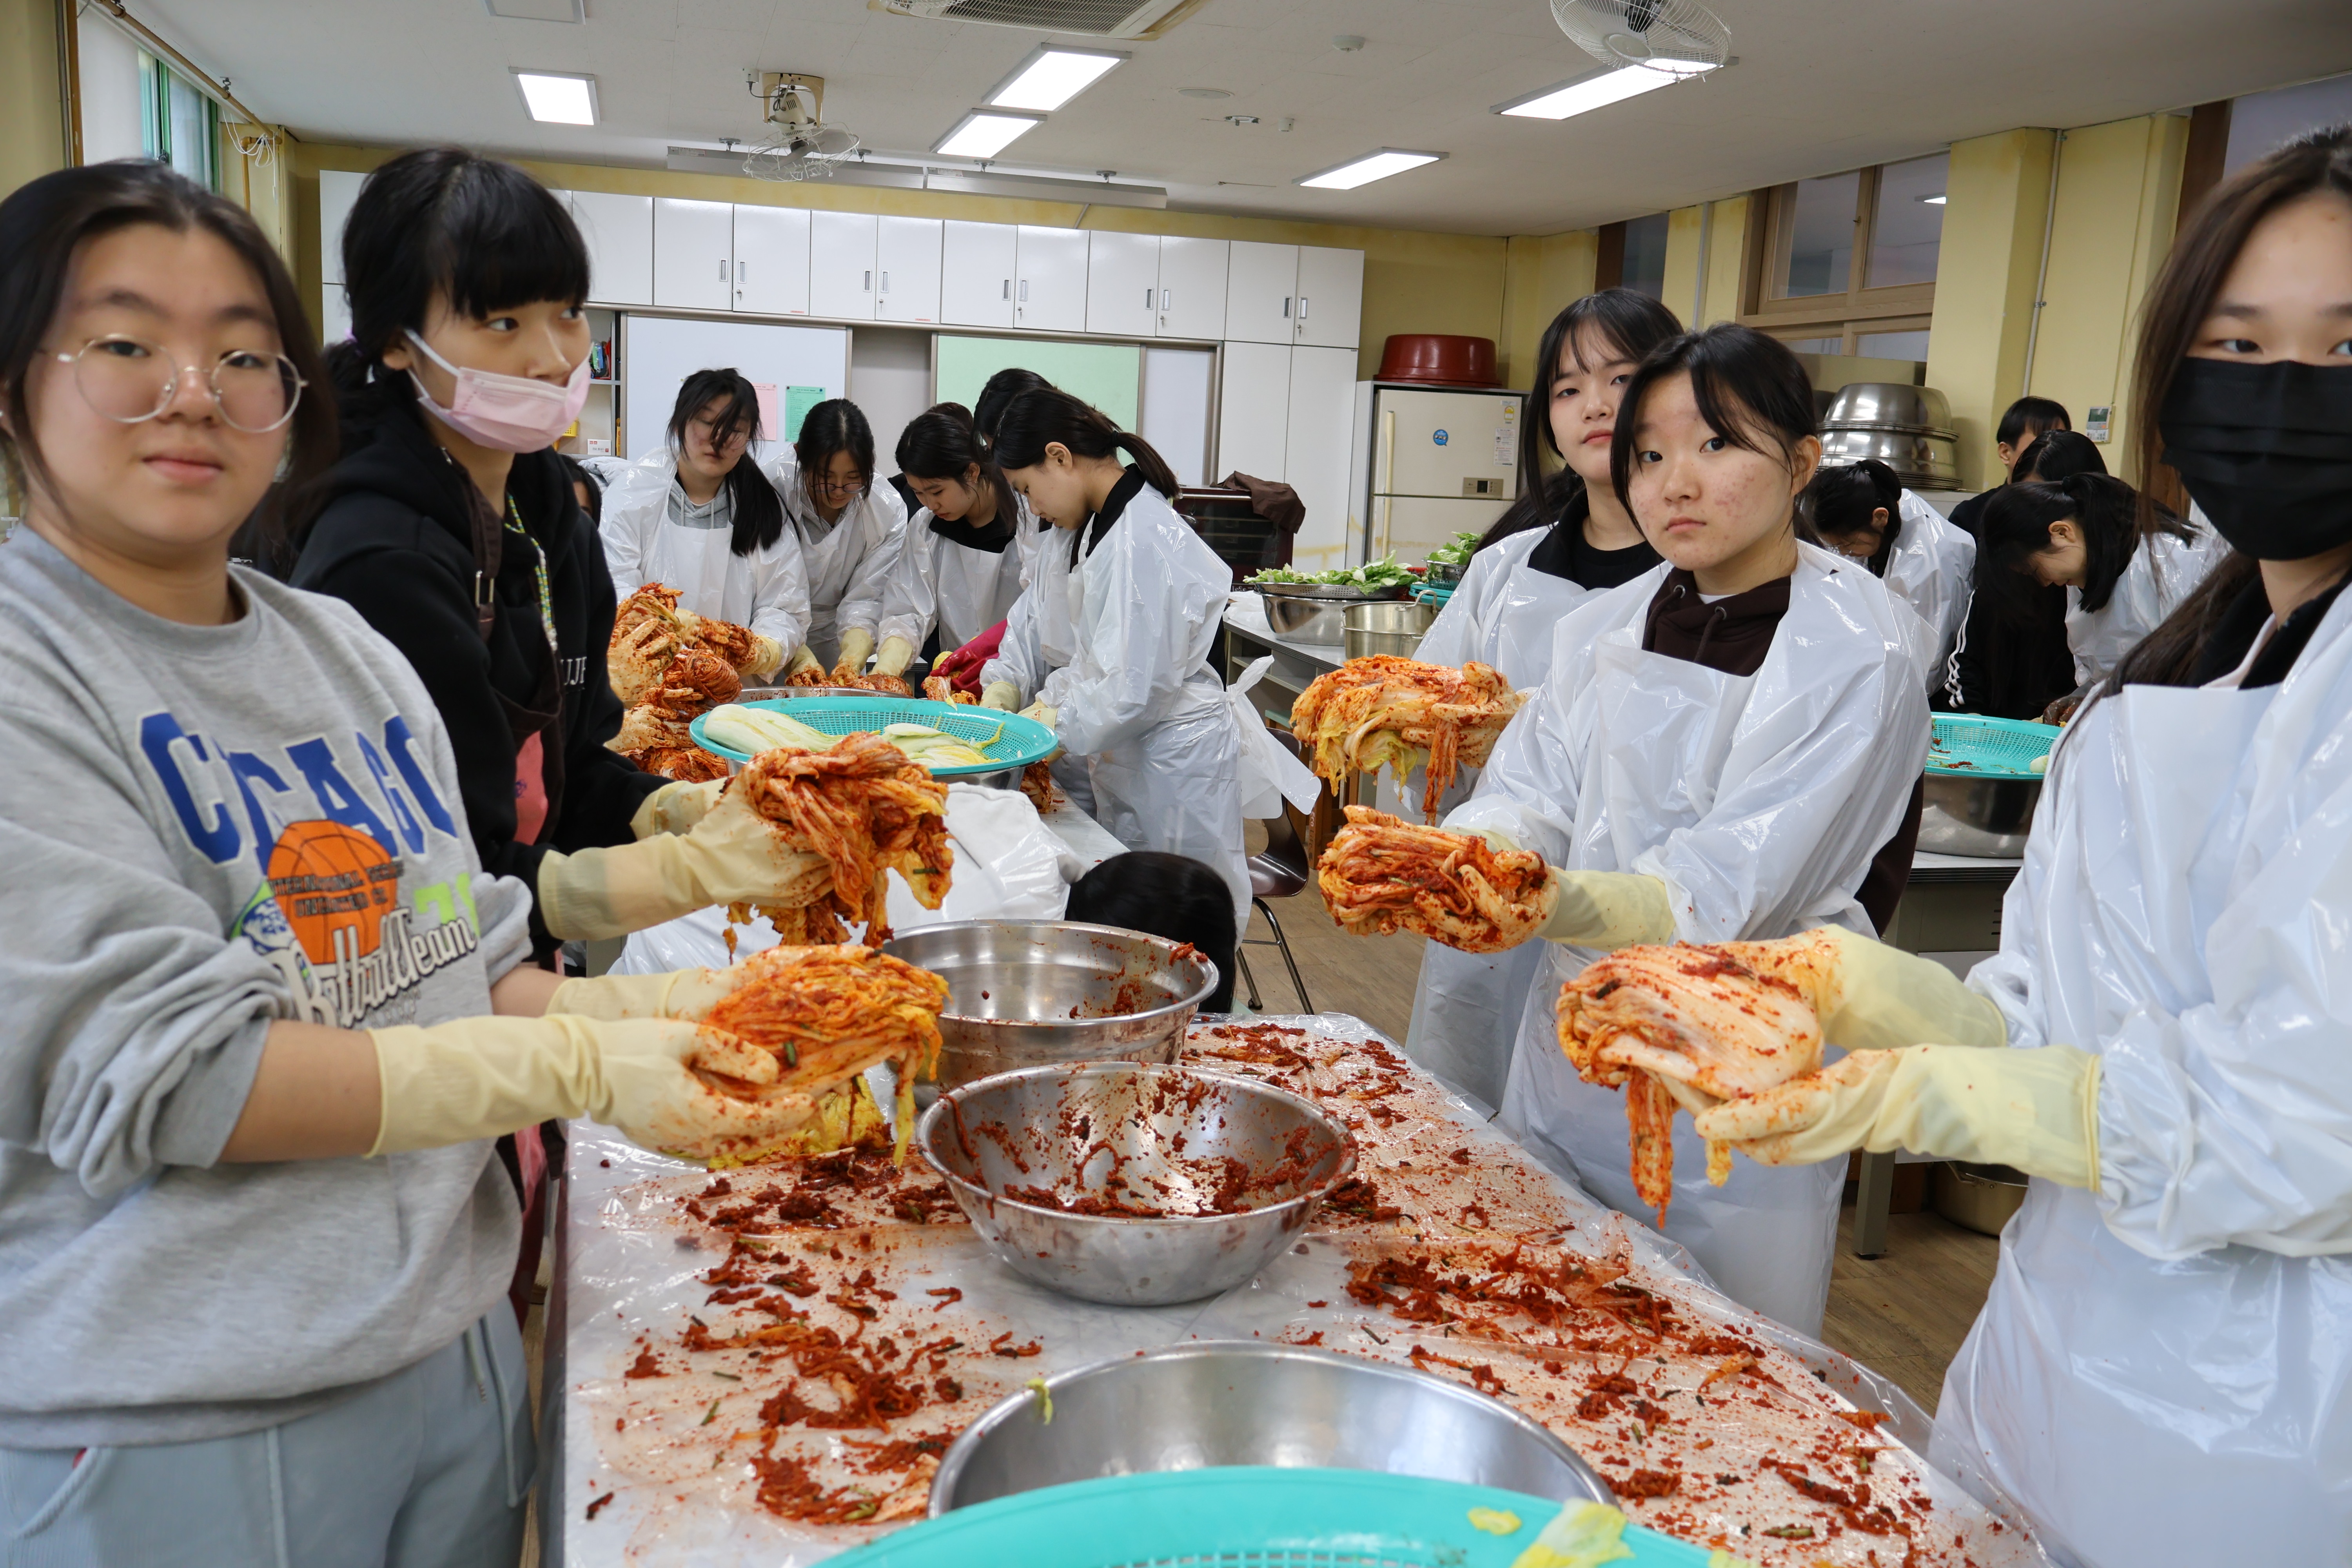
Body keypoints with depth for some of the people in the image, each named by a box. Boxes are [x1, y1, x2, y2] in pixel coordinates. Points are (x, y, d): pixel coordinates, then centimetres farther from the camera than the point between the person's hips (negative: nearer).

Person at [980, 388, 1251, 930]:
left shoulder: (1147, 540, -24)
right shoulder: (1077, 527, 8)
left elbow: (1133, 686, -27)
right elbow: (1034, 621, 14)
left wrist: (1042, 728, -21)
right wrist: (999, 695, -1)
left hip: (1170, 759, -9)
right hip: (1117, 755, 9)